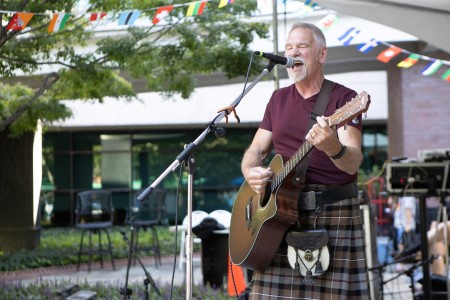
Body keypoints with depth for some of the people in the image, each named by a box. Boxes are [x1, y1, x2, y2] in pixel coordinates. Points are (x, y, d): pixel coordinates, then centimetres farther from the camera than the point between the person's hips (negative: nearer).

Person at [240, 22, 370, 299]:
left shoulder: (344, 99, -4)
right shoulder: (279, 98, 14)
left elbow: (353, 163, -17)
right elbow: (256, 150, 15)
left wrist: (334, 148, -40)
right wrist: (251, 172, -9)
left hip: (333, 213, -4)